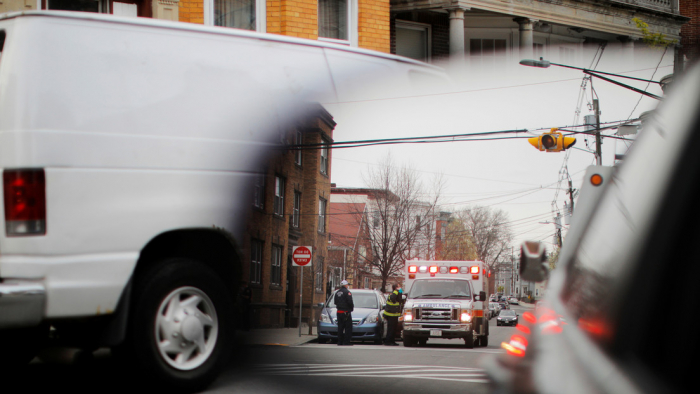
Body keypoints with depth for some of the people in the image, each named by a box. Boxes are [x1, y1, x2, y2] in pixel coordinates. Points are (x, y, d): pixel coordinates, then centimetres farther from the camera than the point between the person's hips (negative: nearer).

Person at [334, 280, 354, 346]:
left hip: (339, 312, 7)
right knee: (348, 328, -3)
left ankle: (340, 342, 9)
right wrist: (352, 308, -2)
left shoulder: (337, 293, 13)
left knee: (340, 327, 10)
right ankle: (346, 342, -8)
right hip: (346, 312, -7)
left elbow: (335, 302, 14)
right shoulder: (347, 292, -11)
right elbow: (350, 302, -17)